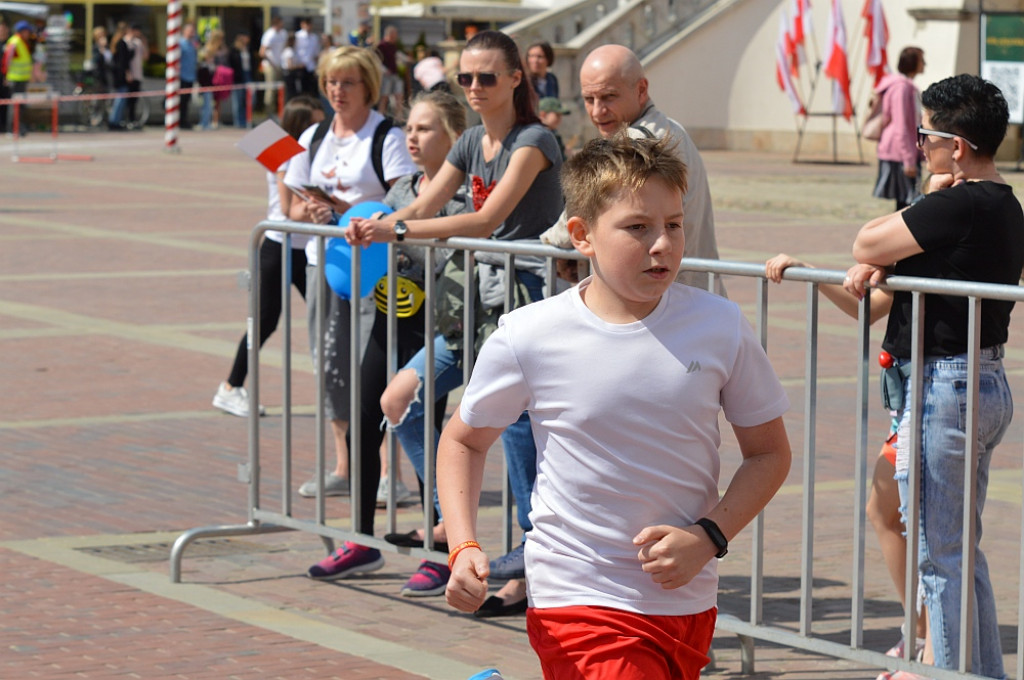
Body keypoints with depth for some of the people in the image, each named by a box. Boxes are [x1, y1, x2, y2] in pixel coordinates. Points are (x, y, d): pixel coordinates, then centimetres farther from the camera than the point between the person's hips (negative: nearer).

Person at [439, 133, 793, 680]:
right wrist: (463, 548, -6)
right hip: (578, 601, -3)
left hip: (688, 604, 3)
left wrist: (707, 537, -8)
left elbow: (768, 452, 6)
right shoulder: (527, 338, -8)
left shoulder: (720, 328, -4)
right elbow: (464, 440, 7)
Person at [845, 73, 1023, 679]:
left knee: (938, 555, -1)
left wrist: (927, 197, 0)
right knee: (961, 549, 19)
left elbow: (865, 244, -13)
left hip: (943, 388, -10)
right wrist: (880, 266, -4)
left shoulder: (957, 207, -21)